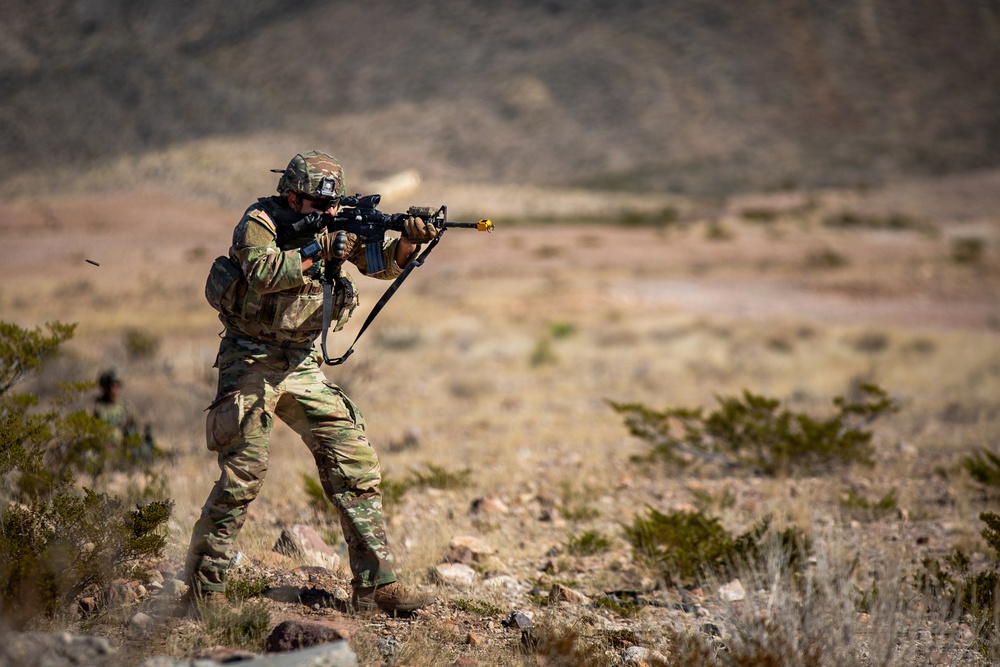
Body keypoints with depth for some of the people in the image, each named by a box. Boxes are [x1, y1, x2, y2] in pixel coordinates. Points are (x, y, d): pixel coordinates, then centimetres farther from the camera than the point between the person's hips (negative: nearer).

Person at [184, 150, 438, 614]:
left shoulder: (335, 225, 5)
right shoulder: (258, 222, -11)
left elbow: (384, 264, 2)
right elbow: (263, 274, -29)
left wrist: (409, 241, -17)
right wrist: (319, 251, -30)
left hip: (302, 365, 6)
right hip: (252, 363, -6)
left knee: (355, 462, -1)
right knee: (244, 471, -9)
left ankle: (377, 584, 2)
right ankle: (204, 584, 6)